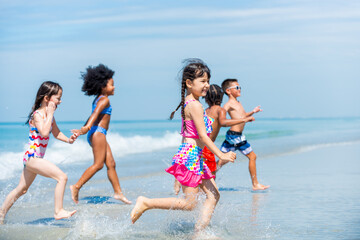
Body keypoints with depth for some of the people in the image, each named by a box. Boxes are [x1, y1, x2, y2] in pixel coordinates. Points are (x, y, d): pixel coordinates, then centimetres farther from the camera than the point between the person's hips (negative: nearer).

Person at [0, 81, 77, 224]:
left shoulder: (49, 115, 10)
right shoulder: (37, 115, -16)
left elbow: (57, 133, 19)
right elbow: (44, 132, -33)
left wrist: (68, 140, 1)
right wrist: (50, 113, -26)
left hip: (34, 159, 10)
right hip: (32, 157, -10)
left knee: (22, 189, 20)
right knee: (62, 177, -18)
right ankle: (58, 211, -14)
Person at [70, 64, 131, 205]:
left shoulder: (98, 99, 21)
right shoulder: (104, 99, -10)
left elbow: (93, 116, 28)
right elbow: (96, 113, -25)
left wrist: (83, 129, 33)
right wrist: (87, 127, -38)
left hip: (98, 134, 10)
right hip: (98, 132, -10)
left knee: (111, 164, 6)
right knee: (98, 164, -13)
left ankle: (118, 192, 5)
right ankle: (76, 187, -14)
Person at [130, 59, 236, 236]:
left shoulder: (188, 104, 15)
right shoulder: (195, 105, -15)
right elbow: (202, 135, -18)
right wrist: (221, 155, -15)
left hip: (196, 158, 10)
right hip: (191, 157, -10)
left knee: (213, 195, 7)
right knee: (189, 203, -8)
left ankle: (199, 232, 6)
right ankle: (146, 203, -4)